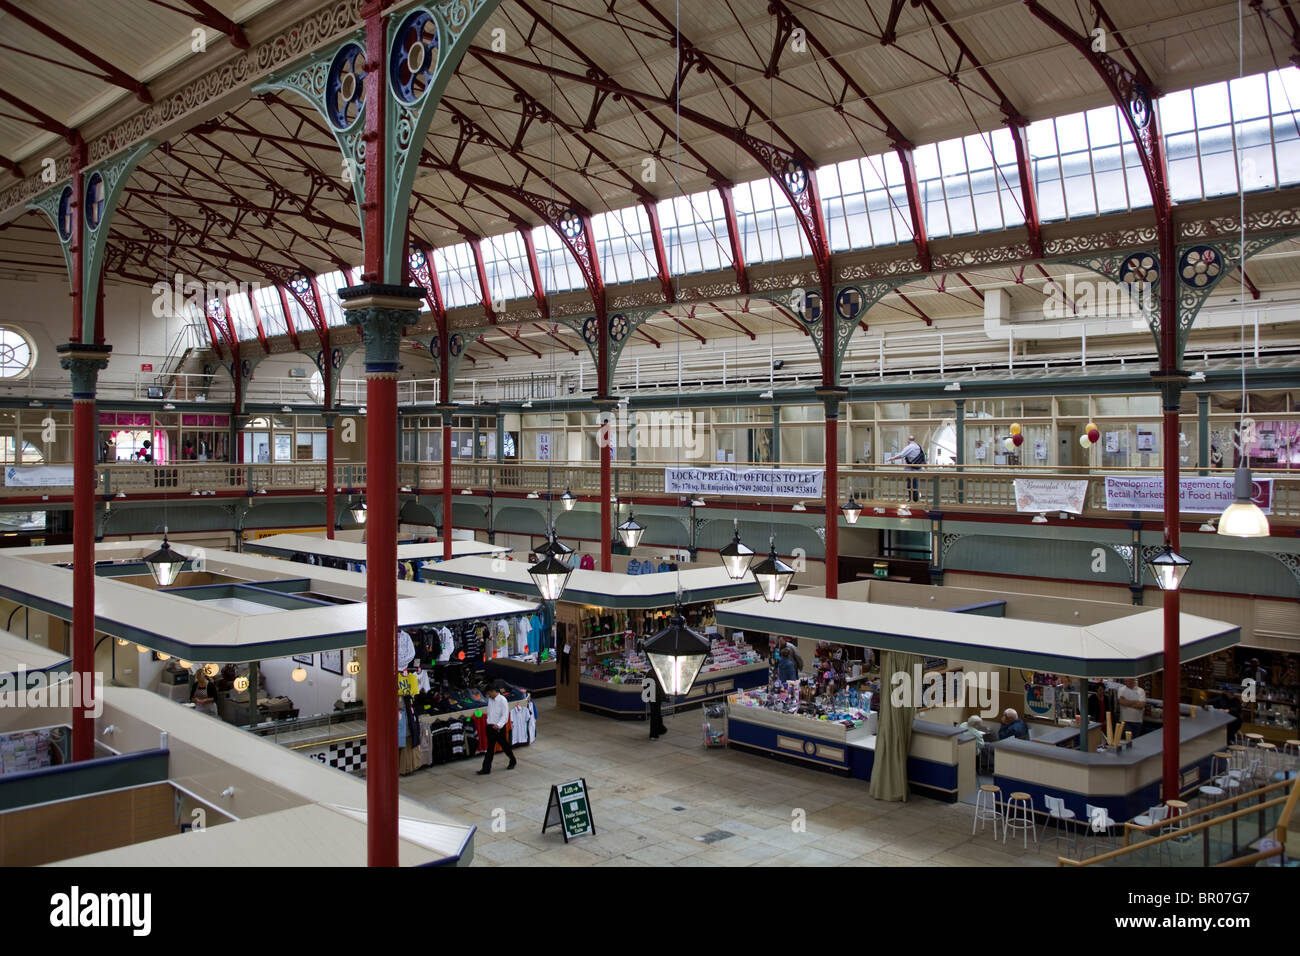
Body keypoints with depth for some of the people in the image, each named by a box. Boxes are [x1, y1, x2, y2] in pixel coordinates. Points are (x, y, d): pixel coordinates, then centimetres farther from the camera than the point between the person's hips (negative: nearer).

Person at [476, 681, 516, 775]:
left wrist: (499, 725, -29)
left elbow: (505, 715, -18)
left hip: (499, 728, -6)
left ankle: (512, 761, 29)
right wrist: (489, 723, 9)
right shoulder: (490, 700, 6)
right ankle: (486, 768, 13)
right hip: (490, 726, 6)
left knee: (504, 746, 8)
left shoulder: (502, 700, -15)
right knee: (490, 748, 7)